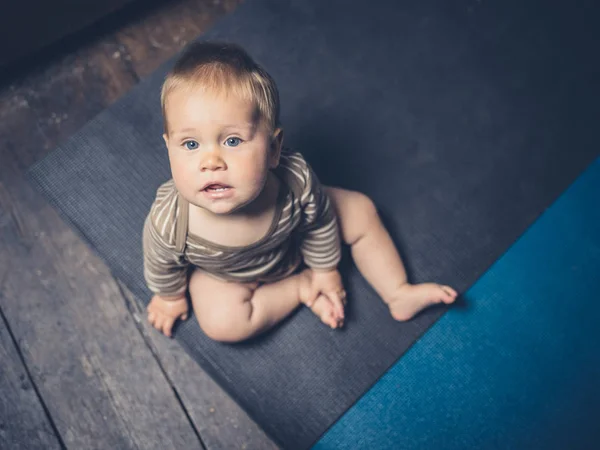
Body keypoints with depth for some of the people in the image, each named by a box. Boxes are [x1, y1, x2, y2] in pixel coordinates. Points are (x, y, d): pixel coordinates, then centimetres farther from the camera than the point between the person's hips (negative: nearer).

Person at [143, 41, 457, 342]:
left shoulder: (296, 181, -41)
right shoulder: (168, 222, -43)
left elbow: (319, 222, -16)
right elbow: (162, 264, -18)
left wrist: (326, 269, -1)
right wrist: (170, 296, 2)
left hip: (294, 242, 2)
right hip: (226, 273, -1)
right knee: (222, 323, -24)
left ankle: (398, 294, 23)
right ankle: (300, 287, 1)